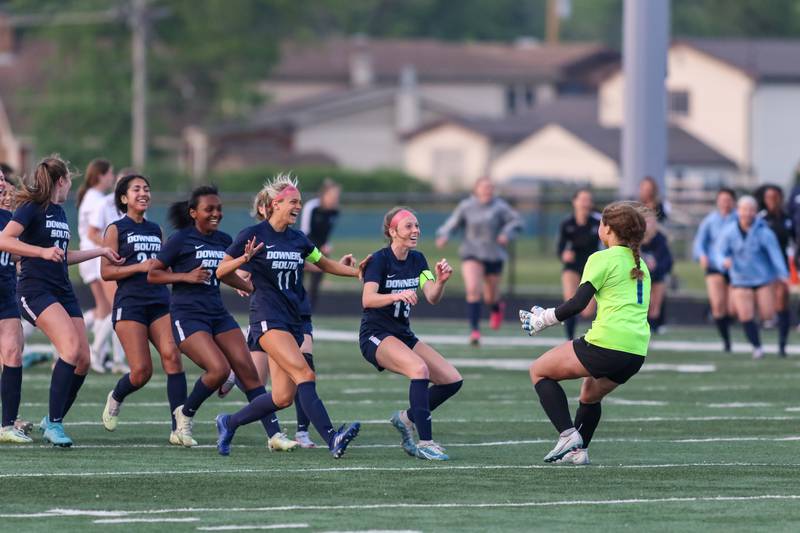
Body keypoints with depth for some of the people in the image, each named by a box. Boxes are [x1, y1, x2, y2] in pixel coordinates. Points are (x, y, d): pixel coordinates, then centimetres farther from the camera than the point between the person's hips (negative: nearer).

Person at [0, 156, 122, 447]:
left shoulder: (59, 212, 19)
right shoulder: (32, 208, -7)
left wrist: (100, 251, 36)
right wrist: (43, 251, -28)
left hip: (63, 290, 9)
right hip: (35, 290, -9)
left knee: (83, 359, -1)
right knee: (71, 347, -26)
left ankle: (53, 420, 16)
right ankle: (54, 424, -21)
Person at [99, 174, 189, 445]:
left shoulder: (155, 230, 19)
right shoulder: (116, 229, 3)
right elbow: (106, 271, -5)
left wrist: (188, 275, 11)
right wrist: (140, 267, -16)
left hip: (159, 302, 4)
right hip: (129, 303, -4)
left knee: (171, 354, -18)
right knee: (141, 371, -11)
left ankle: (179, 428, -21)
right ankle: (115, 398, 25)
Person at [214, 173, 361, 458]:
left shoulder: (298, 239, 12)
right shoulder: (253, 235, -5)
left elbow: (325, 263, 27)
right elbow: (220, 271, -3)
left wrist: (360, 272, 18)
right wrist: (244, 259, -22)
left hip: (293, 321, 7)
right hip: (267, 318, -7)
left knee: (283, 397, 2)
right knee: (305, 375, -23)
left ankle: (229, 423, 23)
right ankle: (332, 439, -32)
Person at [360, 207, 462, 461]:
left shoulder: (417, 259, 7)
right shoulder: (379, 260, -12)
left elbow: (432, 297, -4)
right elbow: (367, 299, -26)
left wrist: (440, 281, -25)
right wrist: (397, 295, -42)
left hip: (403, 335, 7)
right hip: (376, 335, -7)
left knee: (453, 380, -4)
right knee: (419, 368, -33)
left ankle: (407, 418, 14)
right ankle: (425, 442, -31)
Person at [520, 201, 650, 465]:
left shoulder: (602, 259, -3)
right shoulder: (639, 265, 21)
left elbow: (578, 303, -10)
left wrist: (544, 319, 2)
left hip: (606, 343, -8)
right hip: (637, 352, 8)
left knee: (539, 371, 10)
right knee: (590, 393, 32)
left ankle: (568, 434, -3)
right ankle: (579, 450, 22)